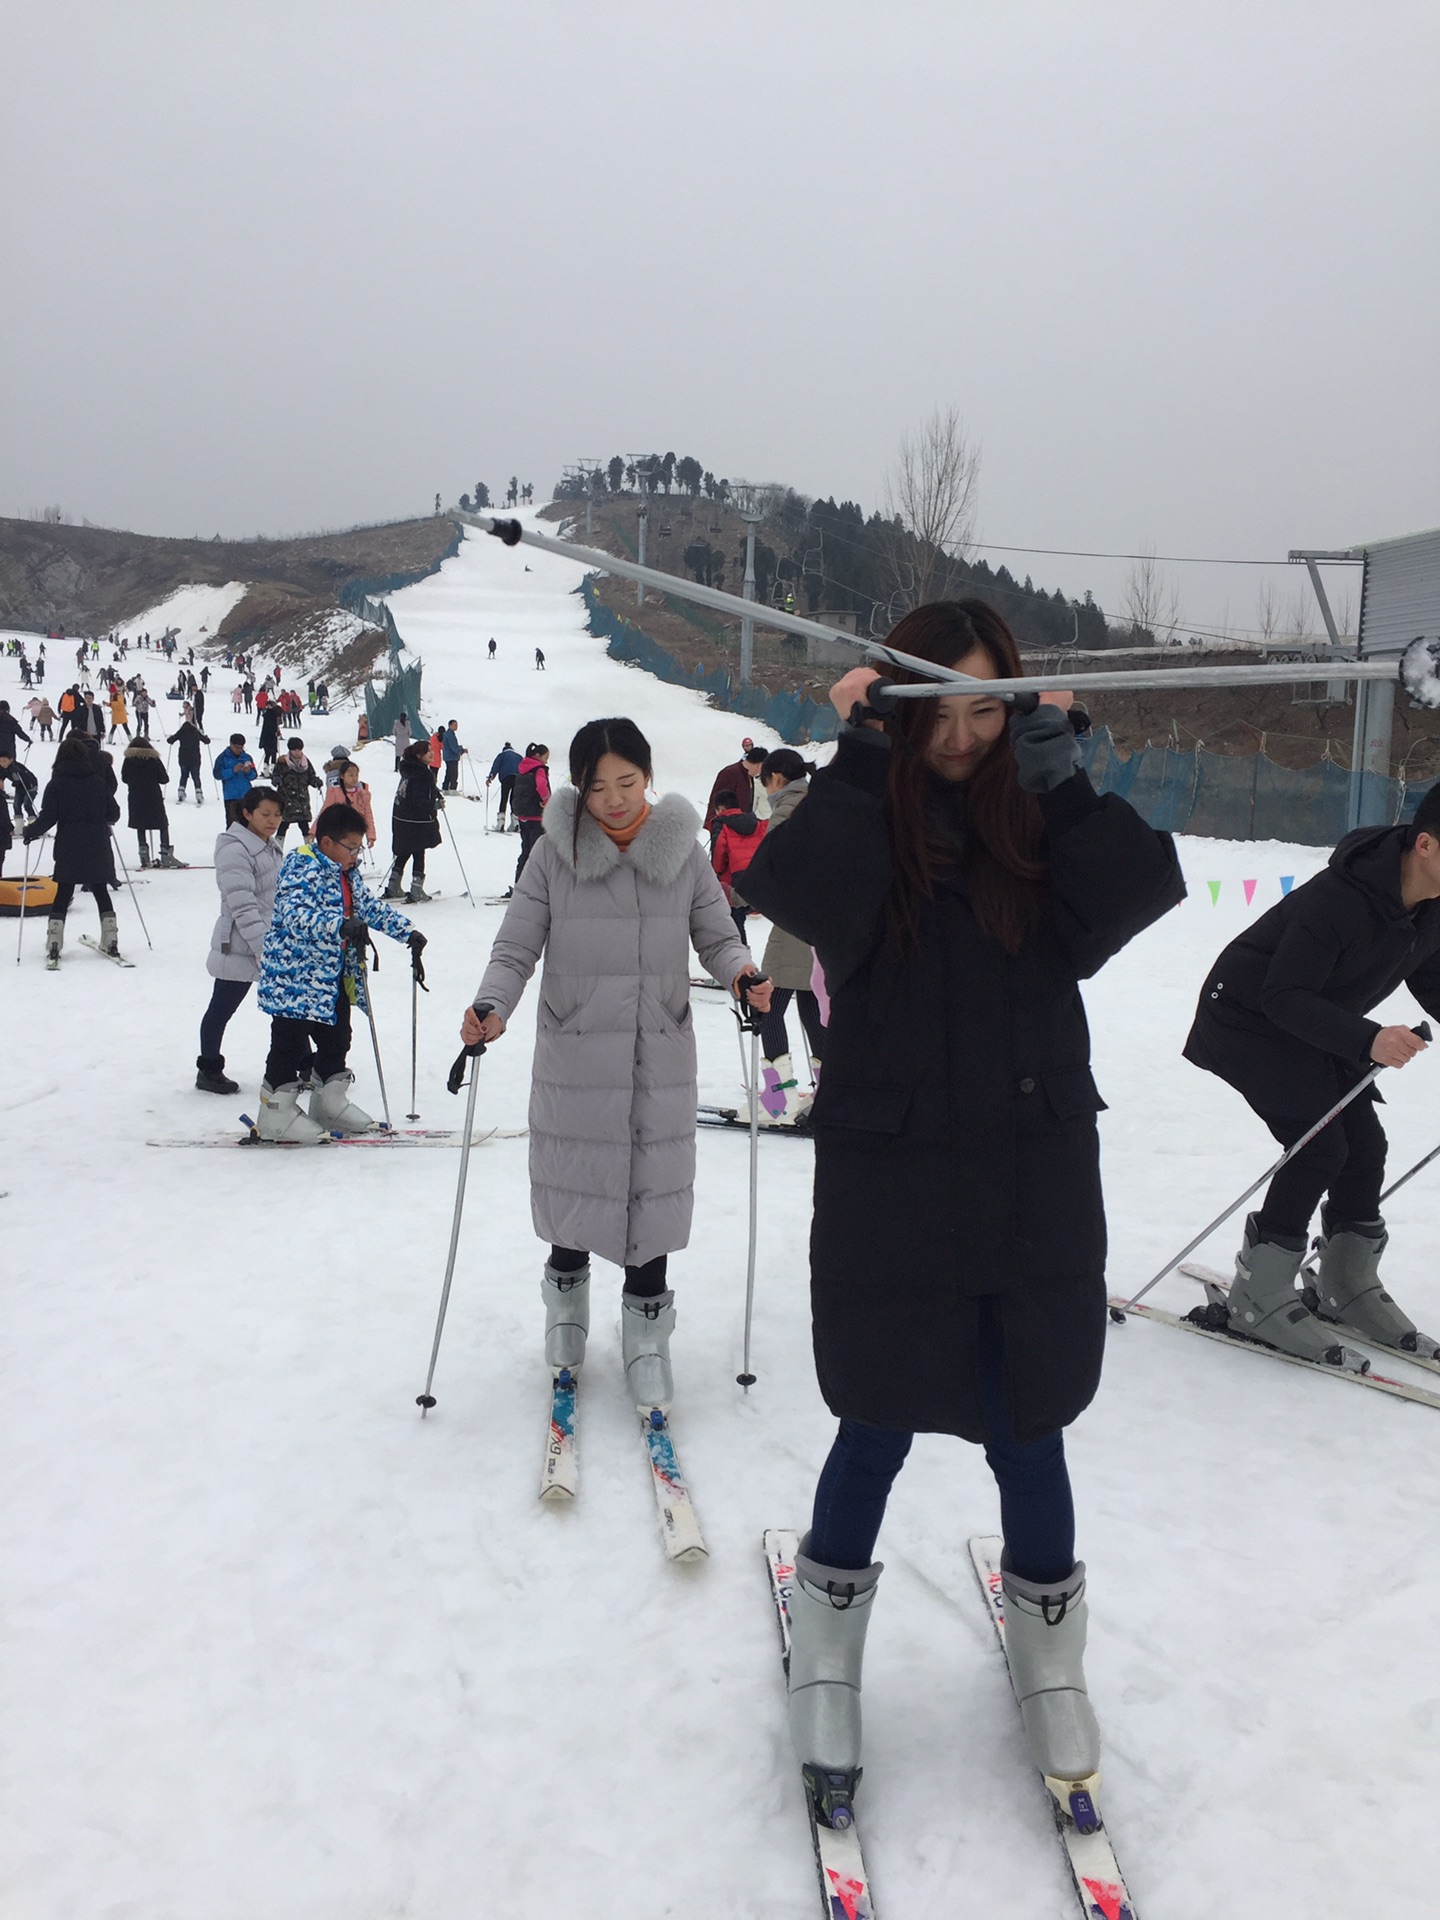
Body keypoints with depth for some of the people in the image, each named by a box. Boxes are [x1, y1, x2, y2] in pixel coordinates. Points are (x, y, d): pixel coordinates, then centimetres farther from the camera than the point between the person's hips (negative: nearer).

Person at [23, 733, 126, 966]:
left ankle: (54, 945, -1)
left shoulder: (56, 784, -5)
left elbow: (48, 817, -9)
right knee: (101, 892, 11)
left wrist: (30, 832, 7)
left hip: (68, 849, -1)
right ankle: (111, 942, 7)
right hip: (98, 848, 1)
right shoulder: (98, 781, 1)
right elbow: (113, 813, 4)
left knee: (63, 895, 5)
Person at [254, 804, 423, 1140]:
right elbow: (294, 914, -33)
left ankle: (330, 1104, 29)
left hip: (333, 976, 9)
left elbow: (371, 906, 20)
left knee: (337, 1039, 16)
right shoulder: (302, 866, -18)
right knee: (291, 1044, -2)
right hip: (294, 975, -9)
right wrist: (340, 926, -48)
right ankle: (277, 1113, 9)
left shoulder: (346, 872, 11)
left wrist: (407, 933, 11)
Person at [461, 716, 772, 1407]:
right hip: (573, 1058, 0)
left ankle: (646, 1326, 24)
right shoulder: (555, 852, -4)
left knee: (654, 1185, 5)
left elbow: (716, 936, 5)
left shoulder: (681, 849, -1)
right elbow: (516, 947, -3)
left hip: (660, 1058, 1)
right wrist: (491, 1006, -21)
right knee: (573, 1179, 12)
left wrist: (742, 973, -16)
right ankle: (566, 1289, 40)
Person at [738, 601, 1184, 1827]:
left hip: (1036, 1175, 2)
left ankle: (1051, 1667, 40)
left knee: (1027, 1436, 13)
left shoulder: (1044, 814, 1)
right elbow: (797, 896, -24)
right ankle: (827, 1669, 37)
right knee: (877, 1430, 11)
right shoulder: (863, 812, -5)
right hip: (887, 1177, -1)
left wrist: (1064, 774, -17)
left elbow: (1146, 892, -14)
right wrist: (859, 760, -21)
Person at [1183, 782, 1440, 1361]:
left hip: (1320, 1026, 9)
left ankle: (1349, 1287, 20)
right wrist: (1366, 1039, -44)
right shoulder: (1338, 899, -33)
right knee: (1321, 1145, -17)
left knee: (1364, 1142, 3)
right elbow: (1284, 998, -33)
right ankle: (1258, 1297, -7)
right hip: (1250, 1022, -8)